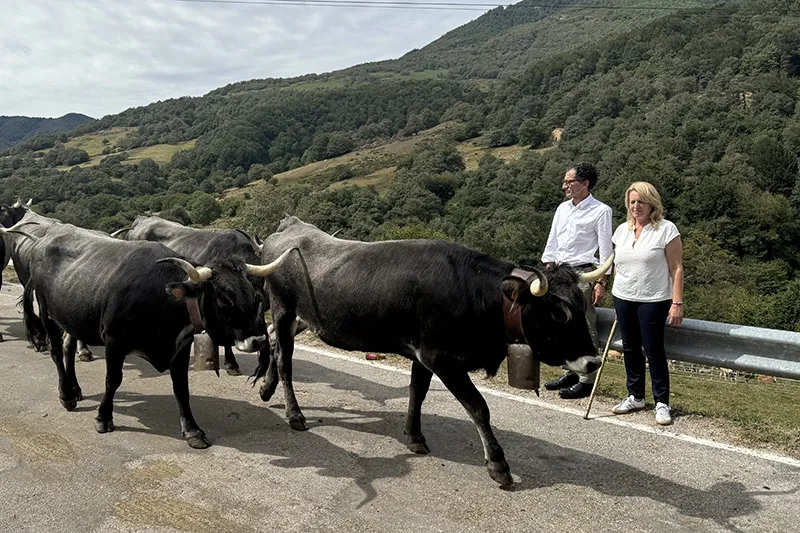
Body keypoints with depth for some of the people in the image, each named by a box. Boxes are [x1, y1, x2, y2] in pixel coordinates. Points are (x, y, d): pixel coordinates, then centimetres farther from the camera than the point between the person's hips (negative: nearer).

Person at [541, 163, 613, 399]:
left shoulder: (600, 211, -5)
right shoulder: (563, 208, 14)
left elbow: (606, 249, -7)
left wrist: (601, 282, -12)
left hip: (582, 274, -7)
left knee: (584, 328, -4)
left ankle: (587, 380, 3)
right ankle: (570, 373, 23)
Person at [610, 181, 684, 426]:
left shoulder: (666, 229, -7)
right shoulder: (622, 230, 10)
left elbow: (676, 268, -9)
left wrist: (677, 303, -15)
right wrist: (618, 298, 15)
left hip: (653, 301, -5)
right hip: (623, 299, 6)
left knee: (654, 350, -2)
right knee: (630, 349, 11)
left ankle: (662, 403, 10)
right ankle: (635, 397, 25)